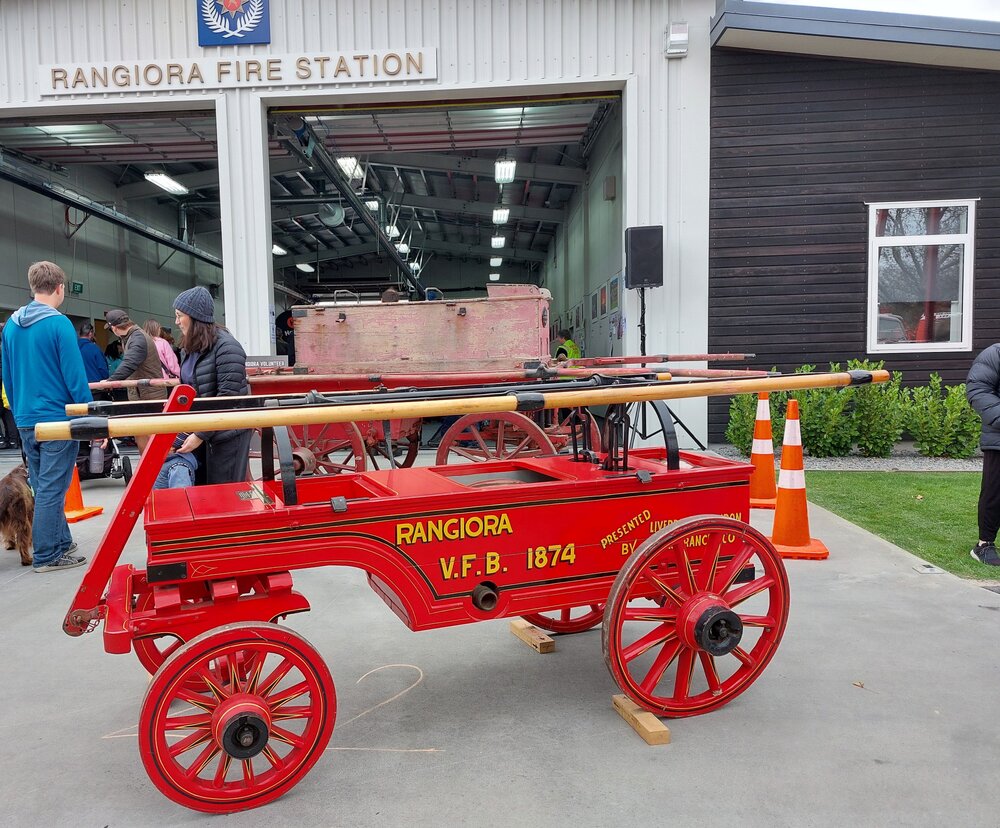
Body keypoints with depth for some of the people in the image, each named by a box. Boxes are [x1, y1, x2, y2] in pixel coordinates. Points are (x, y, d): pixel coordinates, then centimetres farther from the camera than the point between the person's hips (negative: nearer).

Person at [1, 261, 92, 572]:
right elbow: (74, 376, -16)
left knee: (43, 488, 15)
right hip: (57, 418, -7)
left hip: (26, 421, 7)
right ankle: (47, 556, 7)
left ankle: (62, 542, 26)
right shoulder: (59, 324, -13)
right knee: (51, 489, -1)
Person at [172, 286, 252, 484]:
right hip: (200, 432, 8)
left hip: (226, 435, -7)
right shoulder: (189, 349, 10)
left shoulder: (225, 347, -15)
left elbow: (227, 398, -19)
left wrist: (200, 435, -18)